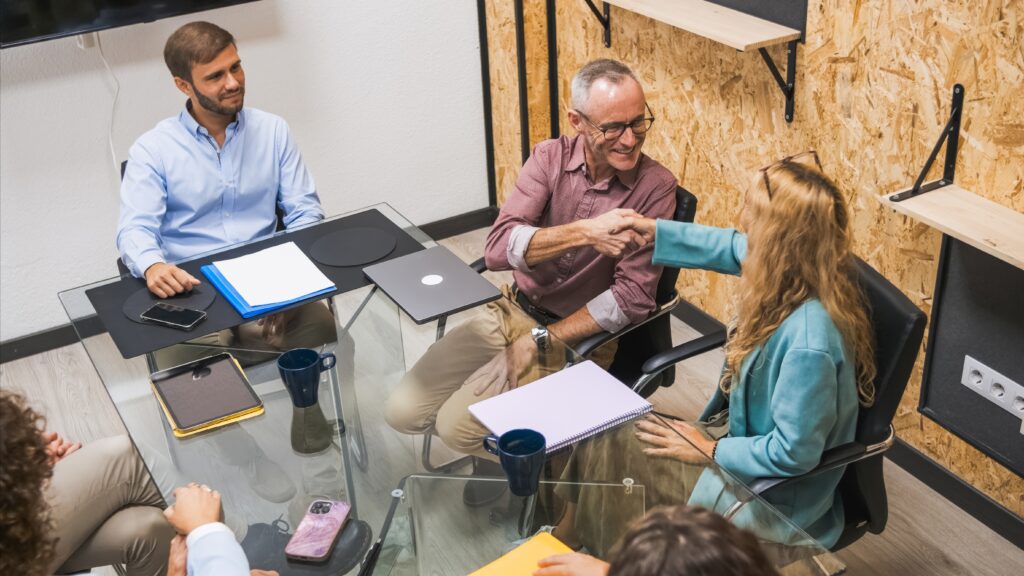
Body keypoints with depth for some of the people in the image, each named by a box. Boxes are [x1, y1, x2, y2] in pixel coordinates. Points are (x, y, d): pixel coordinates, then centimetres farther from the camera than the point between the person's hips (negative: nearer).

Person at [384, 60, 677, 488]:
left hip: (577, 337, -4)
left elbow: (632, 298, -17)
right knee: (404, 412, -2)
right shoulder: (549, 159, -7)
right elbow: (498, 249, -20)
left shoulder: (656, 187, -16)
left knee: (457, 427, -16)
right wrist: (584, 232, -35)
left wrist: (540, 341, -16)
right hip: (512, 311, 5)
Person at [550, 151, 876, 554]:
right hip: (742, 437, 8)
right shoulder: (789, 269, -12)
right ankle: (567, 534, 22)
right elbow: (731, 248, 11)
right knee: (611, 431, 5)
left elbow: (793, 452, -29)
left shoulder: (809, 341, -37)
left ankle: (571, 542, 21)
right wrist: (655, 231, 16)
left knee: (608, 449, -5)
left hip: (772, 494, -8)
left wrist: (710, 451, -16)